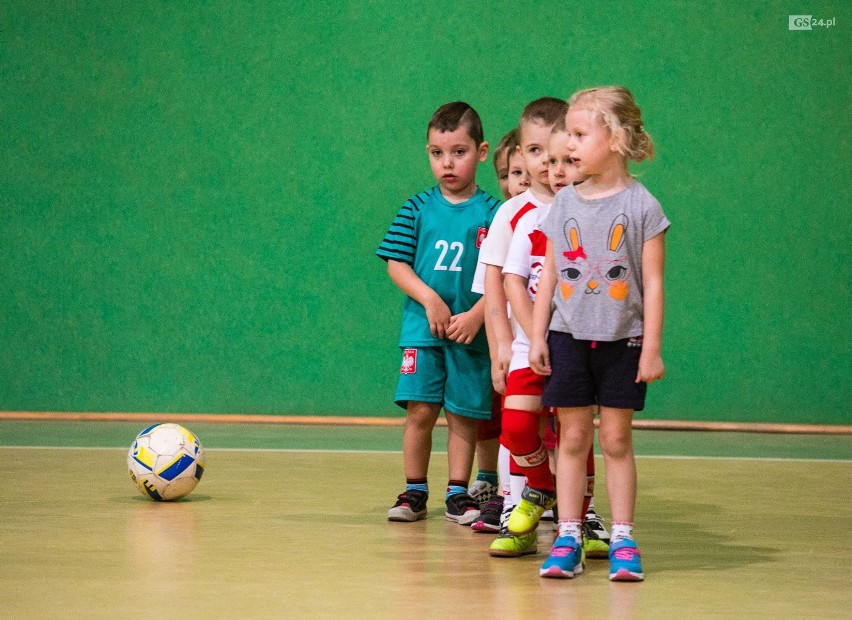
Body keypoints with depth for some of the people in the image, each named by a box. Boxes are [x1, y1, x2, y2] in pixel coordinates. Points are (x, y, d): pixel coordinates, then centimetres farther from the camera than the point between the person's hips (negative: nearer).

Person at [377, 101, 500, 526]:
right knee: (420, 410, -3)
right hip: (422, 330, 1)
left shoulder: (492, 213, 0)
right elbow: (396, 264, 3)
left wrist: (476, 315, -13)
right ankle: (414, 491, 10)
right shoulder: (417, 209, 4)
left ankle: (458, 494, 15)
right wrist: (430, 299, -10)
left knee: (463, 414, 4)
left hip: (472, 332, -1)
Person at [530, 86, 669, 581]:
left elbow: (653, 281, -5)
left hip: (621, 340, -3)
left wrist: (652, 347, -7)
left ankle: (623, 541, 7)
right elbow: (549, 274, 9)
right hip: (569, 337, 3)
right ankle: (568, 539, 8)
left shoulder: (641, 205, -5)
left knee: (616, 439, 2)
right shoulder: (565, 203, 5)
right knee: (573, 437, 4)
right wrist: (538, 335, 6)